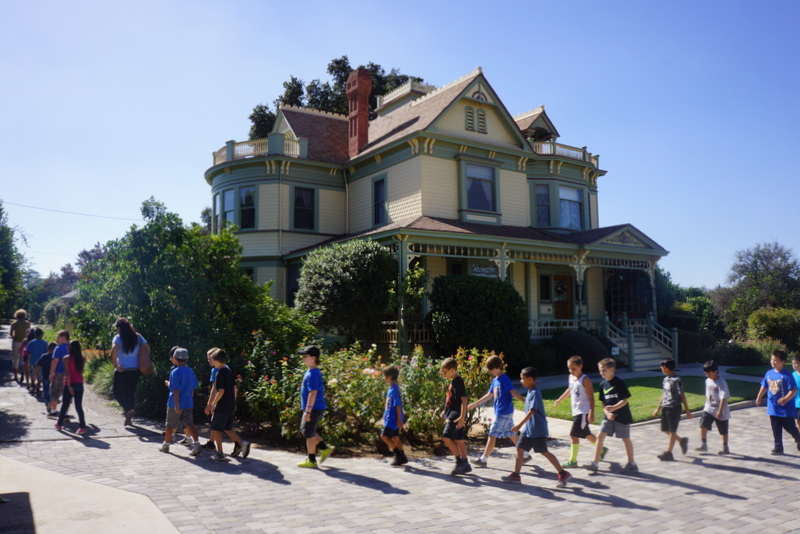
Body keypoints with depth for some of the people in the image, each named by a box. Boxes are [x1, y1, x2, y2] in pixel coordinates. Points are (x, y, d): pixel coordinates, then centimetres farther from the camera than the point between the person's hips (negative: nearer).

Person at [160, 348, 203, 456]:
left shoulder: (175, 372, -13)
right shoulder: (191, 371, 5)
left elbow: (176, 390, -18)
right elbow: (193, 388, 12)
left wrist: (176, 405, -18)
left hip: (175, 405, -4)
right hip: (188, 404, 5)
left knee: (170, 425, 12)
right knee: (189, 424, 3)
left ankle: (166, 445, 28)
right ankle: (197, 443, -13)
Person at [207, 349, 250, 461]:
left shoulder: (220, 373, -14)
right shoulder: (229, 371, 11)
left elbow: (221, 391, -20)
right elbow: (234, 389, 15)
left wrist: (213, 403, -11)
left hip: (221, 407, -8)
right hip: (230, 406, 8)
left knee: (216, 429, 4)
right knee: (227, 428, 17)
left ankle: (220, 454, 5)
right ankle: (241, 443, 1)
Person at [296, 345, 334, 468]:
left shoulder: (312, 374, -20)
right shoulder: (313, 372, 12)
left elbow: (313, 393, -24)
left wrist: (308, 411, -24)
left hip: (314, 408, -10)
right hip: (316, 408, 10)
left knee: (309, 433, 1)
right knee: (305, 429, 21)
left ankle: (311, 460, 13)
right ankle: (325, 448, 23)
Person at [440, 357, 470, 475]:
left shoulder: (458, 382, -15)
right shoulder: (453, 382, 14)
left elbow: (464, 399, -21)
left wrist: (462, 417, -26)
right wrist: (445, 412, 25)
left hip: (456, 416, -10)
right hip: (452, 415, 10)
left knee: (446, 437, -13)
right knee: (459, 440, 11)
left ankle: (460, 461, -7)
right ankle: (465, 464, 17)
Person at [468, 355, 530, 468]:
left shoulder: (504, 379, -15)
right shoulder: (495, 380, 12)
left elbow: (514, 393, -19)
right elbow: (489, 395, 20)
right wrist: (474, 404, 24)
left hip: (503, 413, -9)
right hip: (500, 412, 9)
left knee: (492, 435, -4)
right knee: (511, 435, 14)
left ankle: (483, 459, 3)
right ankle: (526, 455, 22)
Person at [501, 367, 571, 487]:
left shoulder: (535, 393, -19)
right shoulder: (530, 392, 9)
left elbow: (531, 411, -27)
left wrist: (520, 424, -33)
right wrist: (522, 425, 23)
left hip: (538, 430, -9)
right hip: (528, 429, 9)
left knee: (544, 452, 1)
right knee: (519, 449, 6)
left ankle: (563, 474, 14)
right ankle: (515, 476, 12)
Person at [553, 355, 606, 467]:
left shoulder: (585, 380, -16)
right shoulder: (571, 378, 6)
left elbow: (591, 397, -17)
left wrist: (591, 413, -23)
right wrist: (560, 399, 34)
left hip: (583, 412, -8)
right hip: (576, 412, 8)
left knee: (574, 435, -9)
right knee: (586, 434, 21)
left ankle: (573, 460, 0)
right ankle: (602, 449, 41)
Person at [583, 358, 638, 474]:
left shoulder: (619, 383, -13)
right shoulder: (603, 384, 4)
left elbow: (624, 400, -15)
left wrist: (613, 408, -28)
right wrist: (607, 412, -7)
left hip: (622, 416, -5)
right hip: (609, 416, 5)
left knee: (625, 438, 8)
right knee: (600, 436, -4)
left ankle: (631, 463, 24)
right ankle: (594, 463, -3)